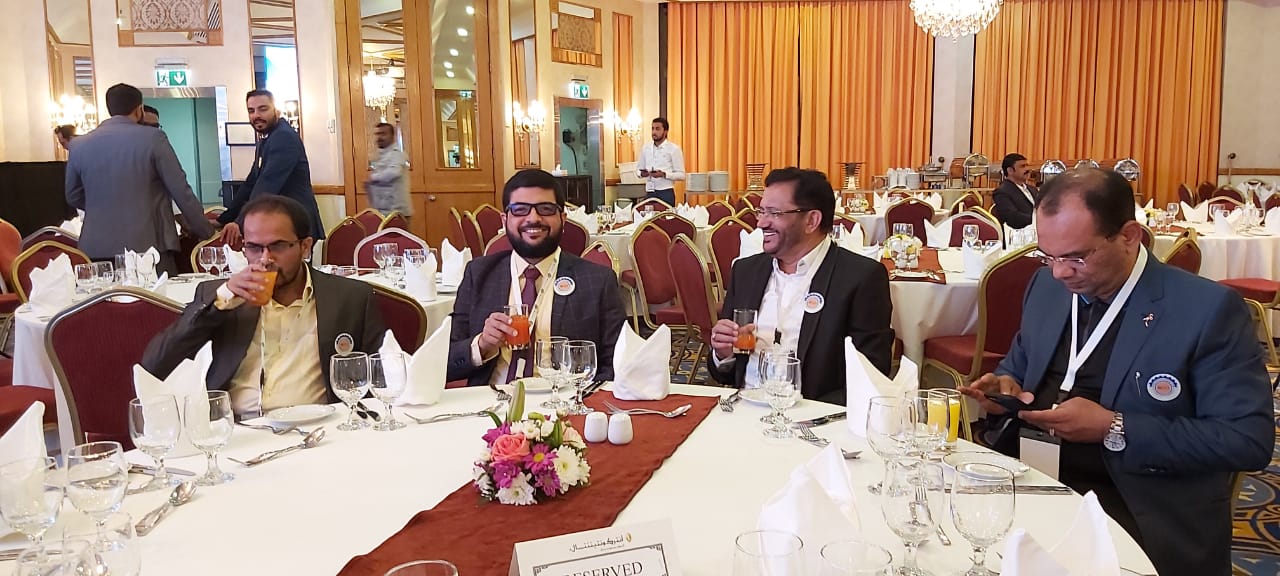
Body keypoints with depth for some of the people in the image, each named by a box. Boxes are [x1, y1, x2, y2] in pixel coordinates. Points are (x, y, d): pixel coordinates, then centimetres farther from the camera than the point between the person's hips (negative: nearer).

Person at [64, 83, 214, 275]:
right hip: (149, 245, -3)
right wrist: (207, 231, 4)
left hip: (98, 248, 4)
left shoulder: (80, 145, 6)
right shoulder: (153, 138, -5)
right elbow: (181, 192, -5)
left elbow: (73, 198, 18)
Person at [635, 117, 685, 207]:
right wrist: (642, 173, -5)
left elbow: (681, 175, -4)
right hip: (649, 193, 4)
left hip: (666, 193, -4)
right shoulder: (645, 148, 11)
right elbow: (638, 169, 18)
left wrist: (664, 174, -18)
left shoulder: (674, 149, -2)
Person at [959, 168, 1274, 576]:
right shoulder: (1047, 285, 7)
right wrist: (1007, 387, -3)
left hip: (1145, 514, -5)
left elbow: (1249, 439, -13)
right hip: (1027, 478, 5)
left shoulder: (1207, 309, -10)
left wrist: (1115, 429, -20)